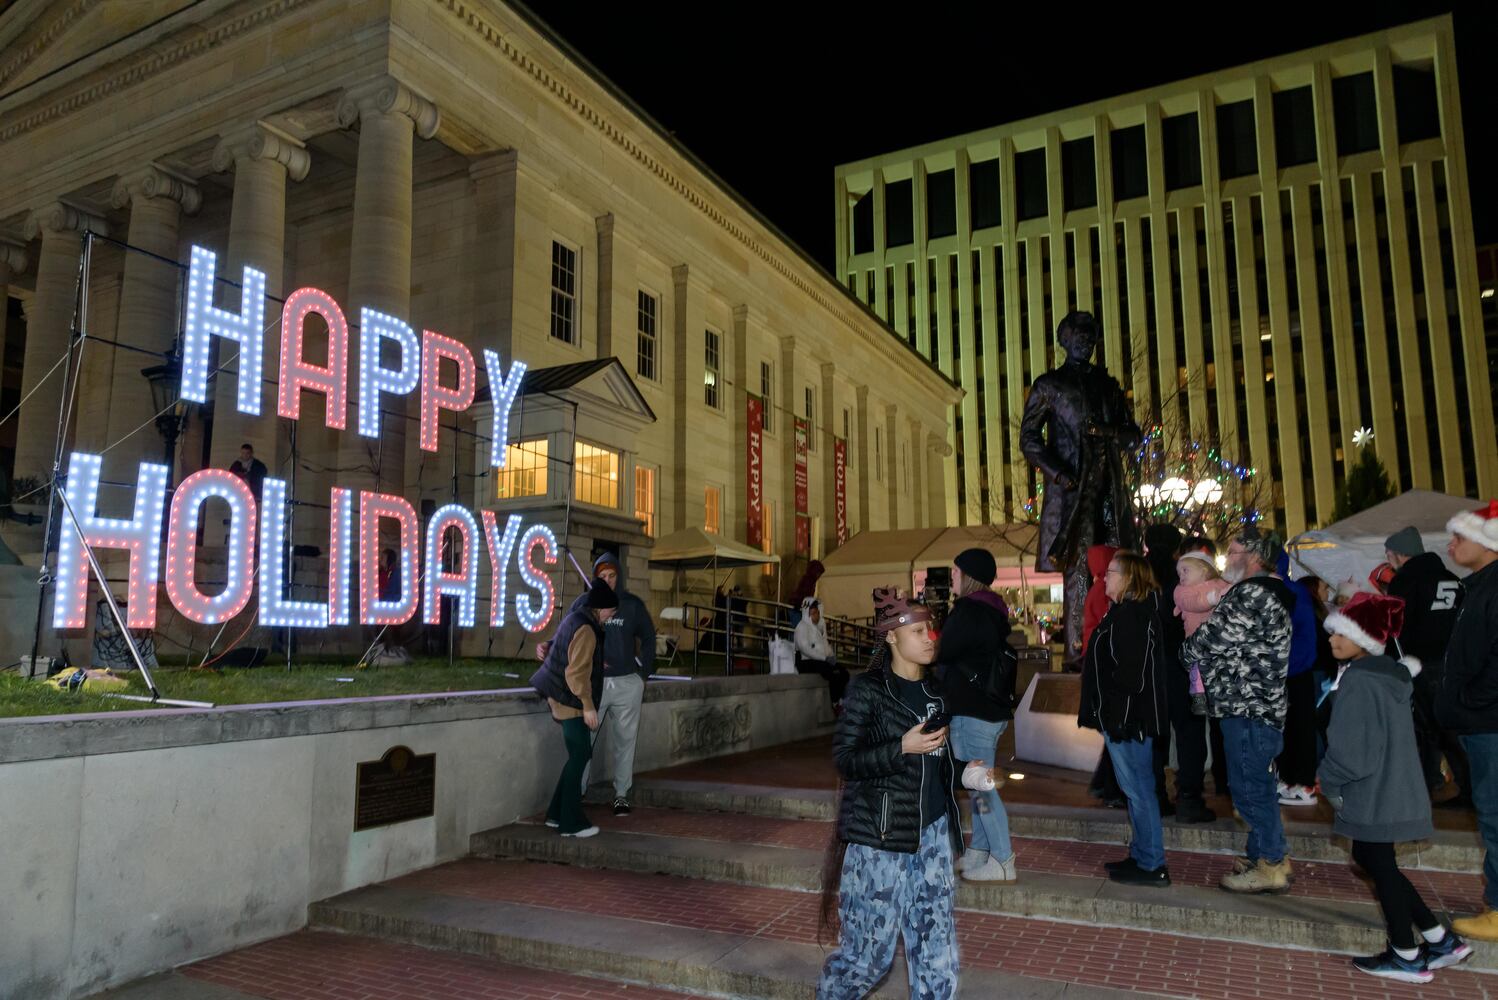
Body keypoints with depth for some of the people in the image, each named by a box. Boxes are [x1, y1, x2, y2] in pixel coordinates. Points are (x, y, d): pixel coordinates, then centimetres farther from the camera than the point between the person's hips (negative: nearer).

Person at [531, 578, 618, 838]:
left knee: (580, 755, 13)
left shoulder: (575, 619, 12)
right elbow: (577, 672, -22)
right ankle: (571, 823, 1)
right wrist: (588, 706, -20)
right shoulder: (585, 629, -19)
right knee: (579, 757, -5)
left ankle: (557, 813, 20)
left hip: (562, 697, 10)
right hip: (571, 701, -10)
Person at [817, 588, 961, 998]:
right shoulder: (867, 689, -12)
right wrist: (902, 748, -23)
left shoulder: (934, 690, 8)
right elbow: (844, 760, -14)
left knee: (937, 952, 8)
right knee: (870, 950, 4)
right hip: (879, 835, -6)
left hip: (932, 831, 6)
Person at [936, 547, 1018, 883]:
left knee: (980, 785, -4)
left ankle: (1003, 862, 1)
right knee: (979, 782, 17)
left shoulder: (968, 612, -17)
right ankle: (979, 852, 26)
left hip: (972, 711, -10)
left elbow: (942, 653, -15)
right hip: (992, 707, 10)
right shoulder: (993, 611, 12)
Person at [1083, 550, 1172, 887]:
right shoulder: (1135, 610, 13)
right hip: (1130, 716, 11)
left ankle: (1151, 865, 8)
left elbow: (1128, 672, -25)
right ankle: (1142, 856, 27)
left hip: (1127, 718, -11)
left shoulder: (1130, 615, -19)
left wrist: (1116, 716, -22)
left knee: (1138, 789, -1)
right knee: (1138, 788, 17)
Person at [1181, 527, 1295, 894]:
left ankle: (1270, 864, 7)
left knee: (1250, 786, -3)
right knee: (1258, 784, 18)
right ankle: (1269, 856, 28)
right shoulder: (1266, 593, 18)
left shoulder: (1252, 594, -18)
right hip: (1259, 703, 11)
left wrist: (1186, 647, 2)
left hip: (1247, 705, -11)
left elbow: (1213, 639, -18)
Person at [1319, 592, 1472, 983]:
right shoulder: (1394, 674, 9)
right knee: (1371, 858, 19)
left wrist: (1330, 782, -5)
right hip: (1395, 789, 9)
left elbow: (1348, 747, -22)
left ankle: (1407, 957, 19)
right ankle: (1441, 939, 25)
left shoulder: (1358, 681, -21)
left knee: (1380, 866, 5)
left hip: (1372, 794, -9)